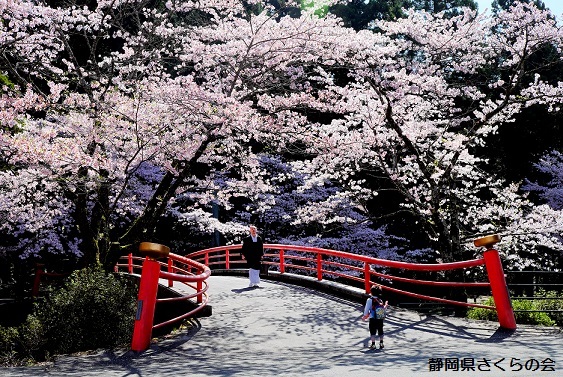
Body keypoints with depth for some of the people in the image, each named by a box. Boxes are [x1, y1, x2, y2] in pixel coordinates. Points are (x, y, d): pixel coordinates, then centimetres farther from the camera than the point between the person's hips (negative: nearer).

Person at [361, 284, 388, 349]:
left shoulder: (369, 300, -11)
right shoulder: (380, 300, 0)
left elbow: (367, 309, -7)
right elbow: (383, 310, 4)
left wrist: (364, 316, 8)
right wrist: (386, 305, 24)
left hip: (373, 319, -3)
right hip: (380, 319, 4)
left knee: (373, 331, 7)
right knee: (380, 331, 16)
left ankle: (373, 344, 9)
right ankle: (381, 343, 20)